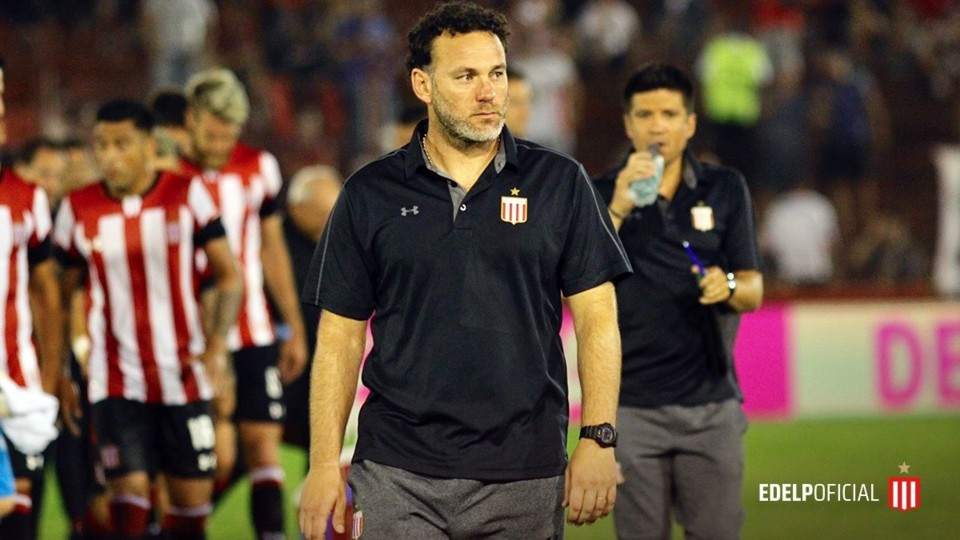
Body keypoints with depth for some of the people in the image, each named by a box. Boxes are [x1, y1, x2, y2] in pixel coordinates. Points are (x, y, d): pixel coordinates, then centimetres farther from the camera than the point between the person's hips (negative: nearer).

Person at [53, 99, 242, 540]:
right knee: (129, 489, -13)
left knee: (193, 493, 7)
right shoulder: (78, 210, 0)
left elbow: (228, 275, -1)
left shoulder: (188, 195, -3)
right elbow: (62, 293, 9)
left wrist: (216, 347, -14)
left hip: (184, 376, 1)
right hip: (116, 383, -1)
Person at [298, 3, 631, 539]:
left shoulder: (560, 183, 4)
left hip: (524, 475, 0)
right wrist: (324, 464, -1)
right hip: (399, 475, 0)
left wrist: (598, 439, -7)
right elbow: (341, 337, 6)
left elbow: (596, 317, 3)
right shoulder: (371, 194, 5)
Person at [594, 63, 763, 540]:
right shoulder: (601, 194, 3)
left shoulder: (725, 189, 8)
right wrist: (619, 207, -20)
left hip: (711, 401, 1)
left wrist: (728, 287, -16)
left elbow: (753, 291, 8)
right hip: (631, 406, -1)